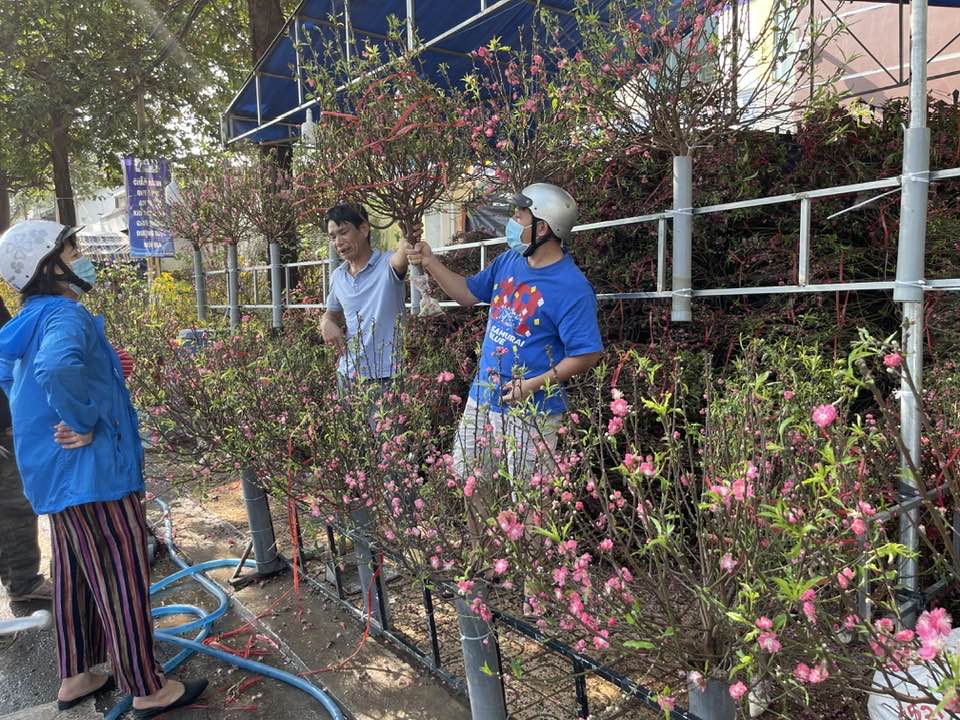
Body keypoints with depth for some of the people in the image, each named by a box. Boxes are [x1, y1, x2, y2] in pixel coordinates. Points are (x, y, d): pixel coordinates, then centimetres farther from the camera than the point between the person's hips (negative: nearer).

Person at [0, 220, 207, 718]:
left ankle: (75, 676, 34)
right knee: (121, 578, 1)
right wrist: (84, 425, -26)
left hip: (54, 472, 10)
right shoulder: (67, 316, -19)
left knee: (75, 575, 20)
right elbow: (56, 367, -40)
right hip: (91, 469, -10)